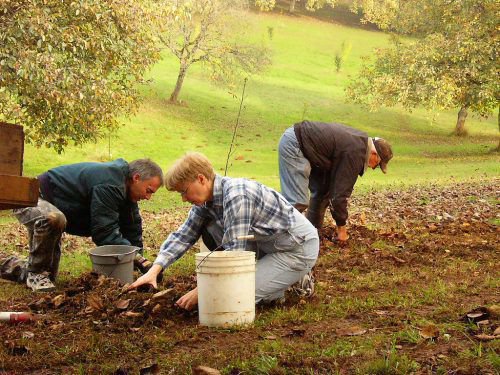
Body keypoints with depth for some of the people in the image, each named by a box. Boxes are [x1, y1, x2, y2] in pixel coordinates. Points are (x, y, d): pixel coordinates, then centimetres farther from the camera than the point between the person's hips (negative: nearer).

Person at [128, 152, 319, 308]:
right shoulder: (207, 199, 0)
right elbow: (184, 235, 4)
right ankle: (258, 276, 5)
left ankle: (296, 280, 2)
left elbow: (234, 253, -28)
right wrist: (154, 270, -9)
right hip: (269, 244, 9)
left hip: (299, 248, -9)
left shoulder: (237, 196, -27)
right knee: (209, 229, -2)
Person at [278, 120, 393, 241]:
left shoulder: (361, 140, 10)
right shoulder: (355, 154, -19)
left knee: (323, 190, 12)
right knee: (297, 201, -16)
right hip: (293, 145, -11)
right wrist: (341, 227, -5)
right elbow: (340, 193, -17)